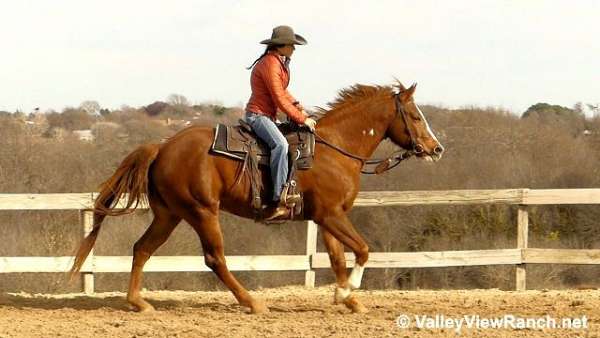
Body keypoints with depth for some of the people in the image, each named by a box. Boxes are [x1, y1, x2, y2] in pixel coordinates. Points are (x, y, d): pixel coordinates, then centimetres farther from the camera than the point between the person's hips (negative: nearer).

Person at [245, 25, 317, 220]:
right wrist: (302, 119, -14)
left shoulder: (280, 62, 14)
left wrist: (297, 106, 5)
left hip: (268, 116, 11)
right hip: (258, 115, -11)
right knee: (280, 144, -33)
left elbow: (283, 92, 23)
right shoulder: (270, 64, -18)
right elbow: (280, 100, -20)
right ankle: (278, 202, -41)